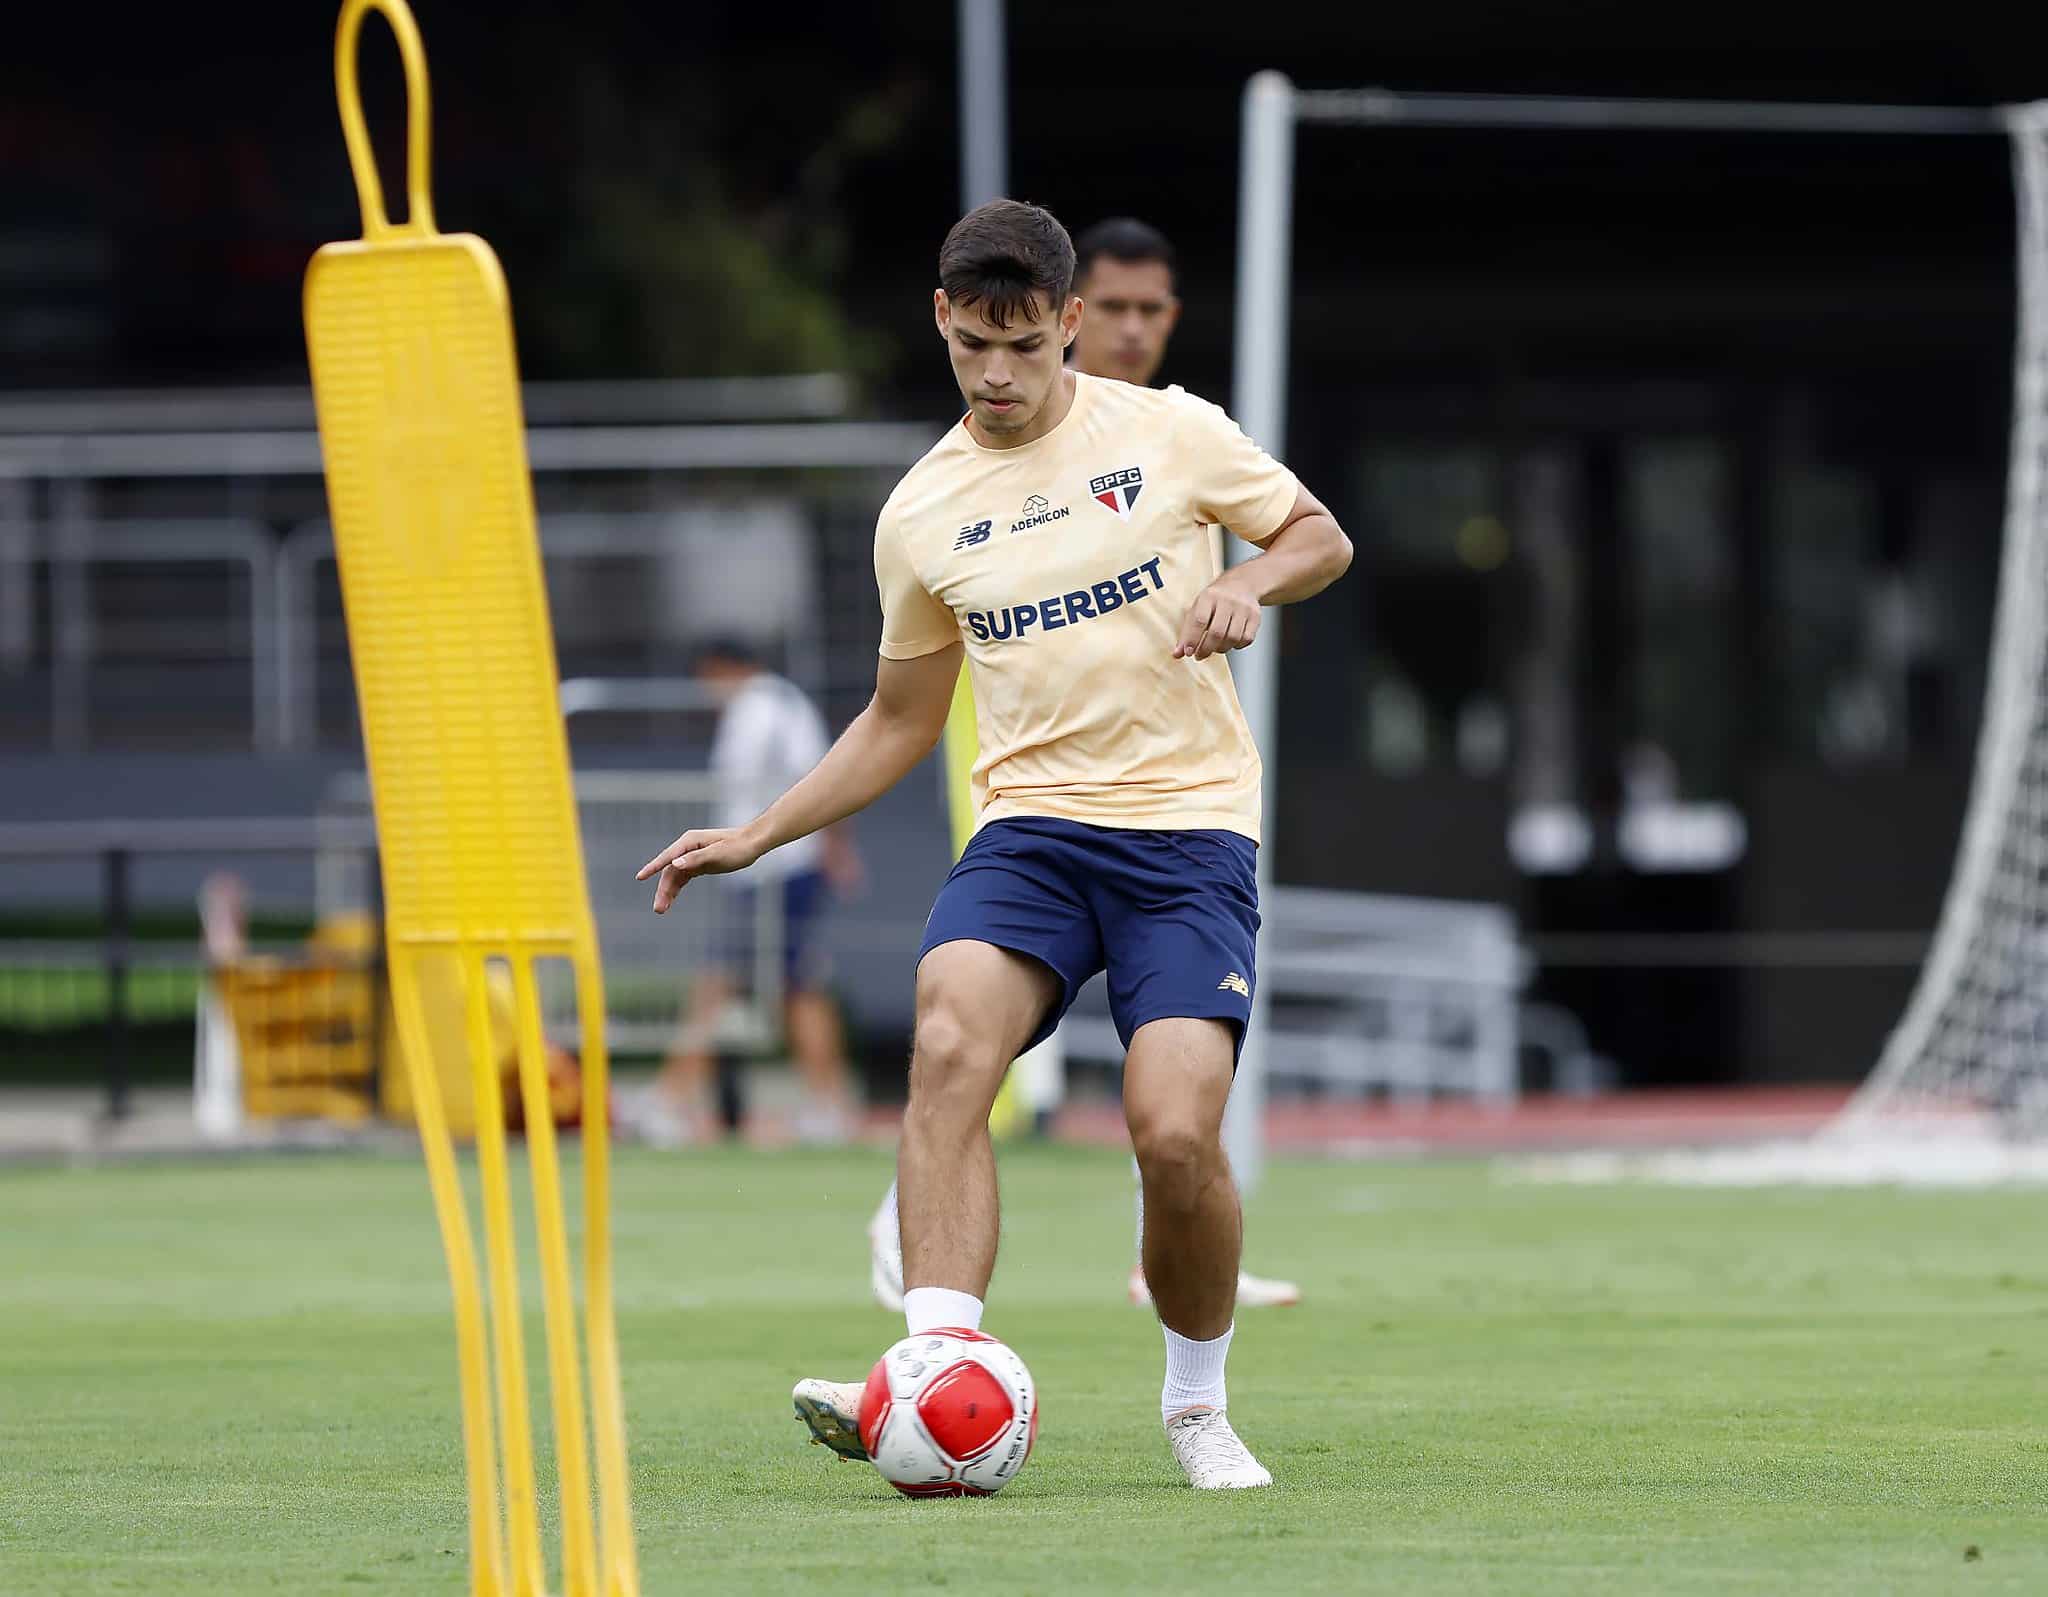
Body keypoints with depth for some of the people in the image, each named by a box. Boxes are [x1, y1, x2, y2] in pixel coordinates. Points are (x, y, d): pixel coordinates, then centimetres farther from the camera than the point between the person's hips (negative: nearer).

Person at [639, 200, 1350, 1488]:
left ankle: (1198, 1404, 9)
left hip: (1190, 825, -2)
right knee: (950, 1042, -29)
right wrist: (759, 836, 14)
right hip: (1032, 819, 2)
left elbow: (1322, 536, 13)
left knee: (1176, 1132, -19)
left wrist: (1248, 585, -9)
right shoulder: (921, 515, 10)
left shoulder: (1169, 434, 2)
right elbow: (903, 719, 22)